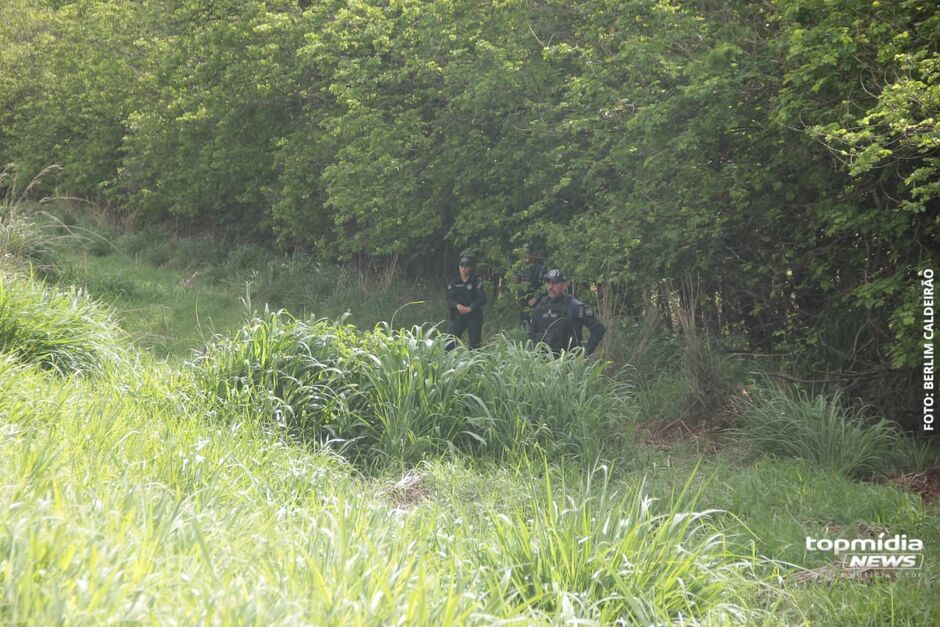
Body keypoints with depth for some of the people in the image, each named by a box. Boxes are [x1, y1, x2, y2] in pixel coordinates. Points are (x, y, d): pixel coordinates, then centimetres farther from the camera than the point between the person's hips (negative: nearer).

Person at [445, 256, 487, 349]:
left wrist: (470, 308, -20)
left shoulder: (476, 281, -1)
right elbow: (449, 299, 3)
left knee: (475, 343, 0)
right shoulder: (454, 283, 8)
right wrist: (457, 305, -18)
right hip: (458, 316, 2)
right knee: (449, 340, -10)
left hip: (474, 316, -2)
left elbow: (482, 299, -8)